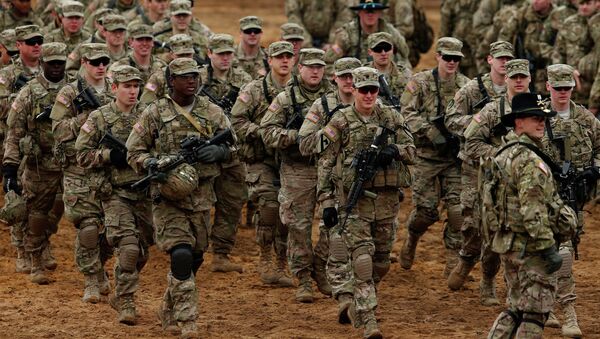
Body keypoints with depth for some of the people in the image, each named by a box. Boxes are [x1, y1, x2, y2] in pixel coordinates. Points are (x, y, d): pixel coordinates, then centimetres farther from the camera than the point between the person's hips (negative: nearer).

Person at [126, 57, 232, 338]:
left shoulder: (211, 112, 6)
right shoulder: (154, 113, -3)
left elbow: (232, 143, 10)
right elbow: (133, 152, 0)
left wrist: (218, 150, -13)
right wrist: (153, 164, -21)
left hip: (201, 196, 4)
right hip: (168, 196, -4)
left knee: (195, 257, 14)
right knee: (181, 255, -16)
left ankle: (169, 309, 36)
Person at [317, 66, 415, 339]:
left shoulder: (392, 118, 7)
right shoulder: (340, 122, -1)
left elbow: (412, 150, 8)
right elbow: (325, 163, -1)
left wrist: (394, 150, -15)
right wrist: (326, 202, -6)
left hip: (387, 200, 4)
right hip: (354, 200, -4)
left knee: (381, 261, 12)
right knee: (361, 259, -11)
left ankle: (356, 304, 35)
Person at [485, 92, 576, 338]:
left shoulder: (502, 155, 13)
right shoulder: (529, 160, -18)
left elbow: (490, 198, 21)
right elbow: (533, 211, -25)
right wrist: (548, 248, -23)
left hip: (507, 243, 10)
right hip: (530, 247, -10)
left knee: (516, 308, 17)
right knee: (535, 312, -3)